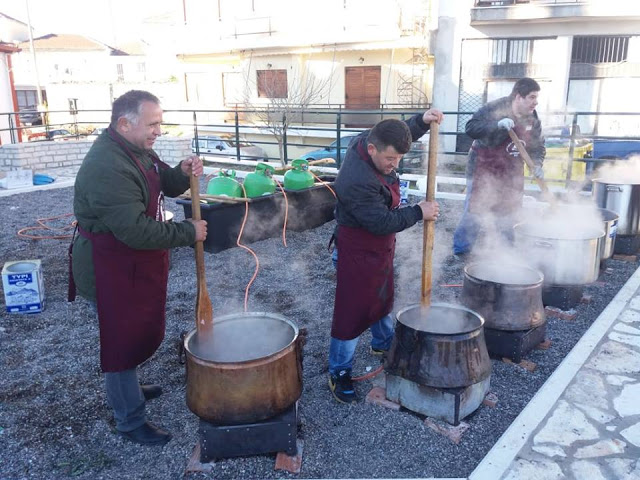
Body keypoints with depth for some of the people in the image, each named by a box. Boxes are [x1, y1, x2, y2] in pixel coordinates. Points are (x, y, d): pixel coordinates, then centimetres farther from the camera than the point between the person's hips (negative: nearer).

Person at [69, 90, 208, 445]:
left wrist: (182, 173, -8)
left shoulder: (138, 150, 4)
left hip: (137, 263, 10)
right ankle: (130, 421, 22)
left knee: (142, 332, 24)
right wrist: (188, 233, -24)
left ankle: (124, 390, 48)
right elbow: (136, 230, -33)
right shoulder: (107, 168, -29)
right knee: (123, 339, 4)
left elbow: (165, 186, 15)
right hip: (111, 269, -10)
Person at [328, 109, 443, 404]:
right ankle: (339, 373, 15)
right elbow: (382, 222, -30)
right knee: (352, 310, 0)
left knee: (383, 298, 26)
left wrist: (422, 121, -5)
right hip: (359, 251, -9)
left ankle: (383, 344, 50)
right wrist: (418, 212, -19)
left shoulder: (371, 140, -7)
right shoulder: (356, 181, -35)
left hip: (381, 247, 10)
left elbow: (402, 134, 14)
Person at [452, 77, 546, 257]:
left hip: (511, 176, 6)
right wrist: (497, 125, -39)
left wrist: (537, 164, -10)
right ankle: (460, 252, 7)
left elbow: (537, 145, 9)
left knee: (508, 218, 13)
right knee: (474, 214, -6)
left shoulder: (532, 118, 1)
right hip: (484, 171, -6)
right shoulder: (495, 109, -18)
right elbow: (471, 128, -27)